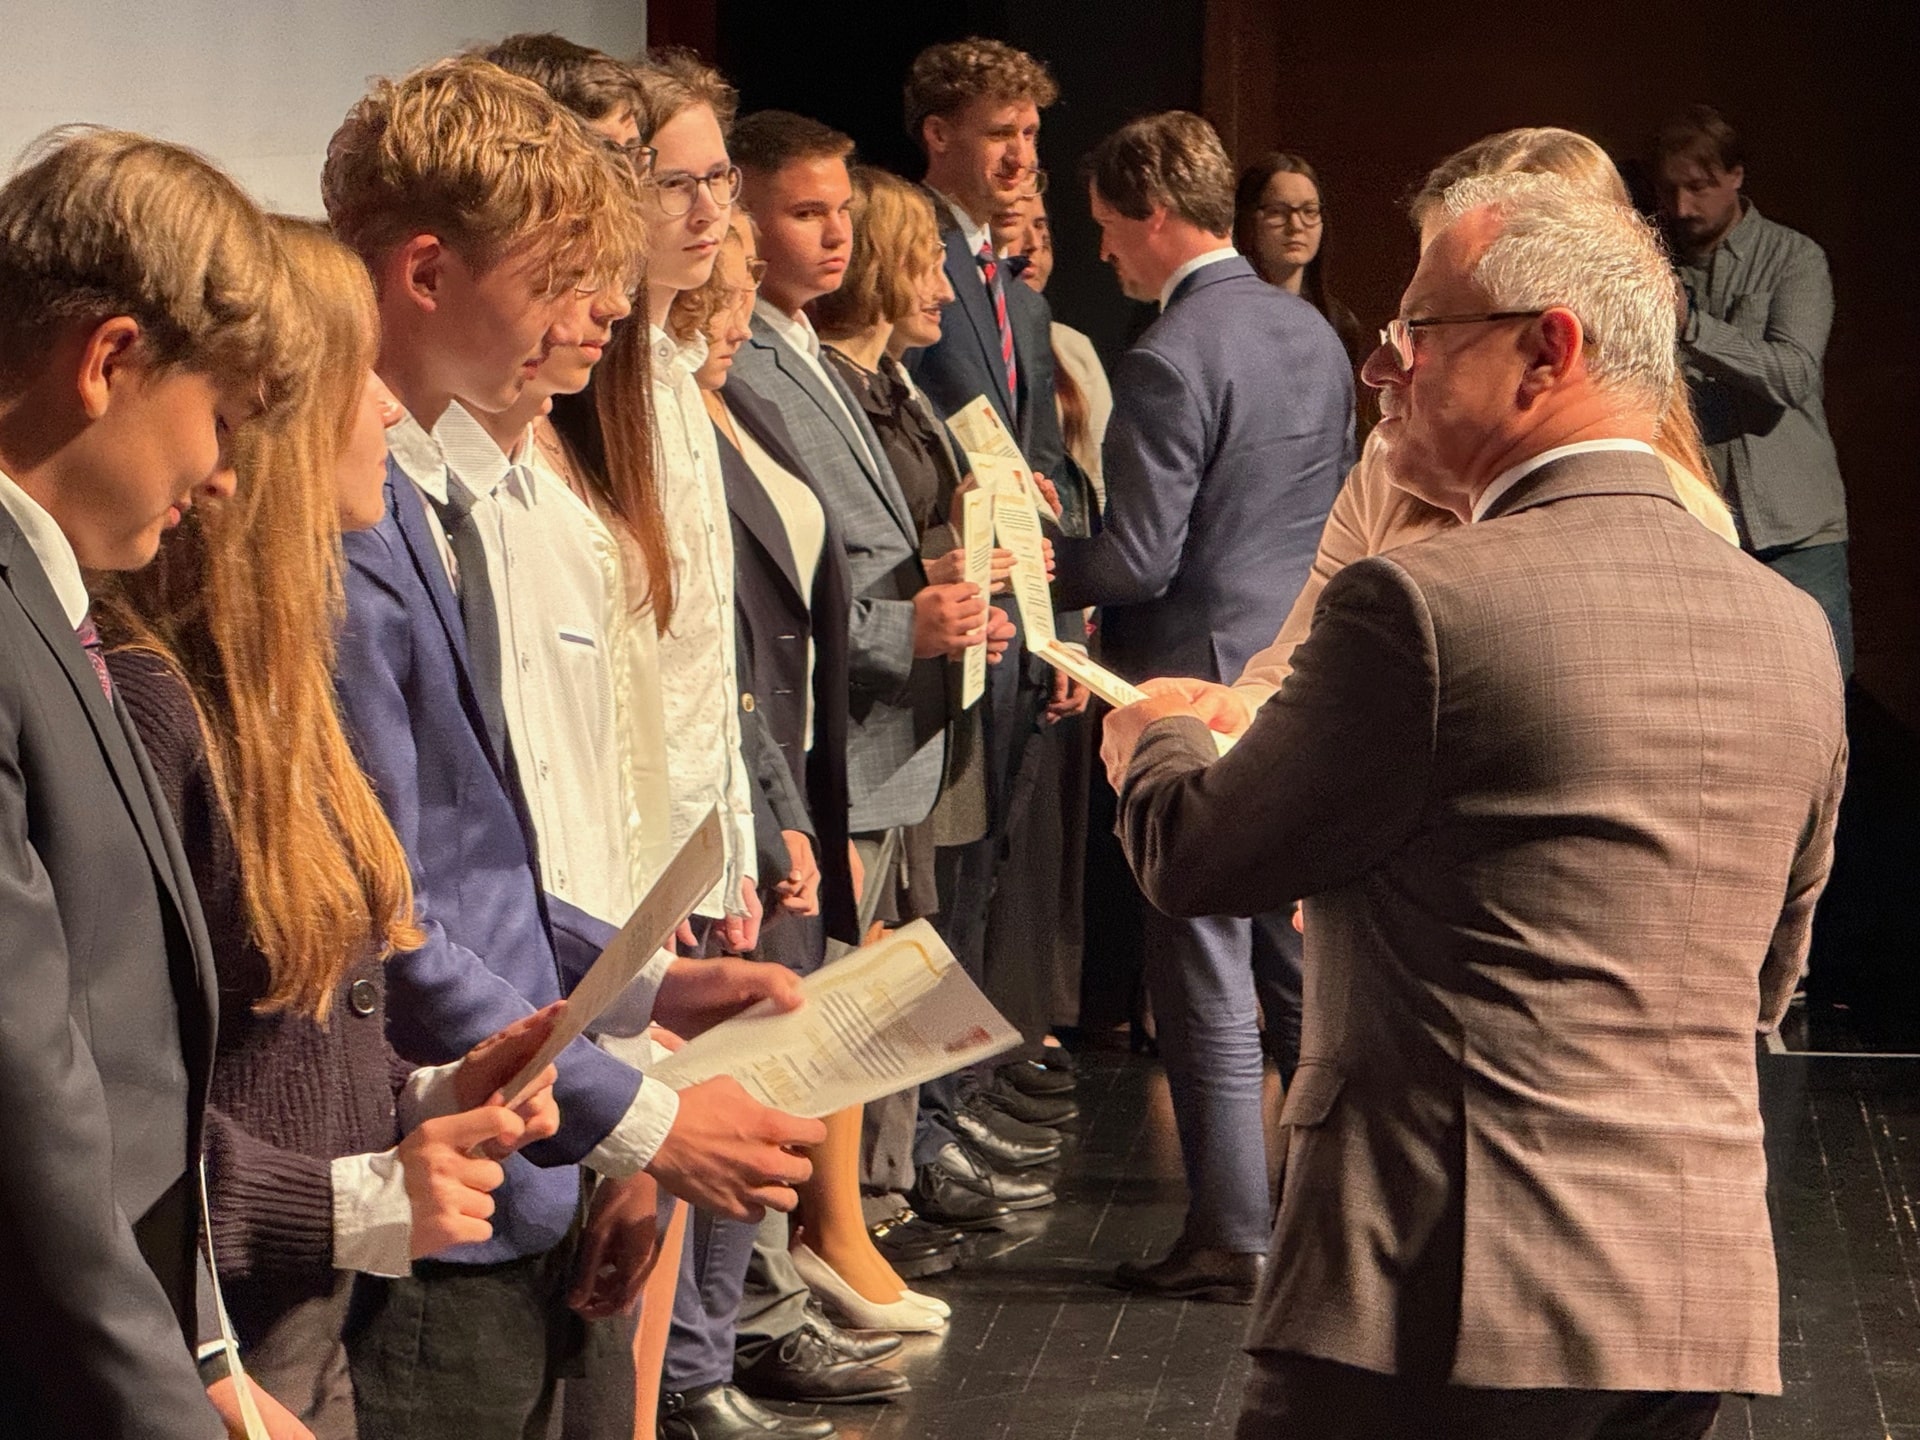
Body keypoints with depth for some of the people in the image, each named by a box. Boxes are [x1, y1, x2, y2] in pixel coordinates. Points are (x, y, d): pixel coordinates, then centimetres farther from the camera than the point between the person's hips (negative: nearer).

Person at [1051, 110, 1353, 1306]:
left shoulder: (1169, 363, -17)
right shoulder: (1312, 334, 9)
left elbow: (1138, 557, -19)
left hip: (1203, 685, -8)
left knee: (1207, 978, -1)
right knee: (1306, 959, 17)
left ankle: (1232, 1236, 3)